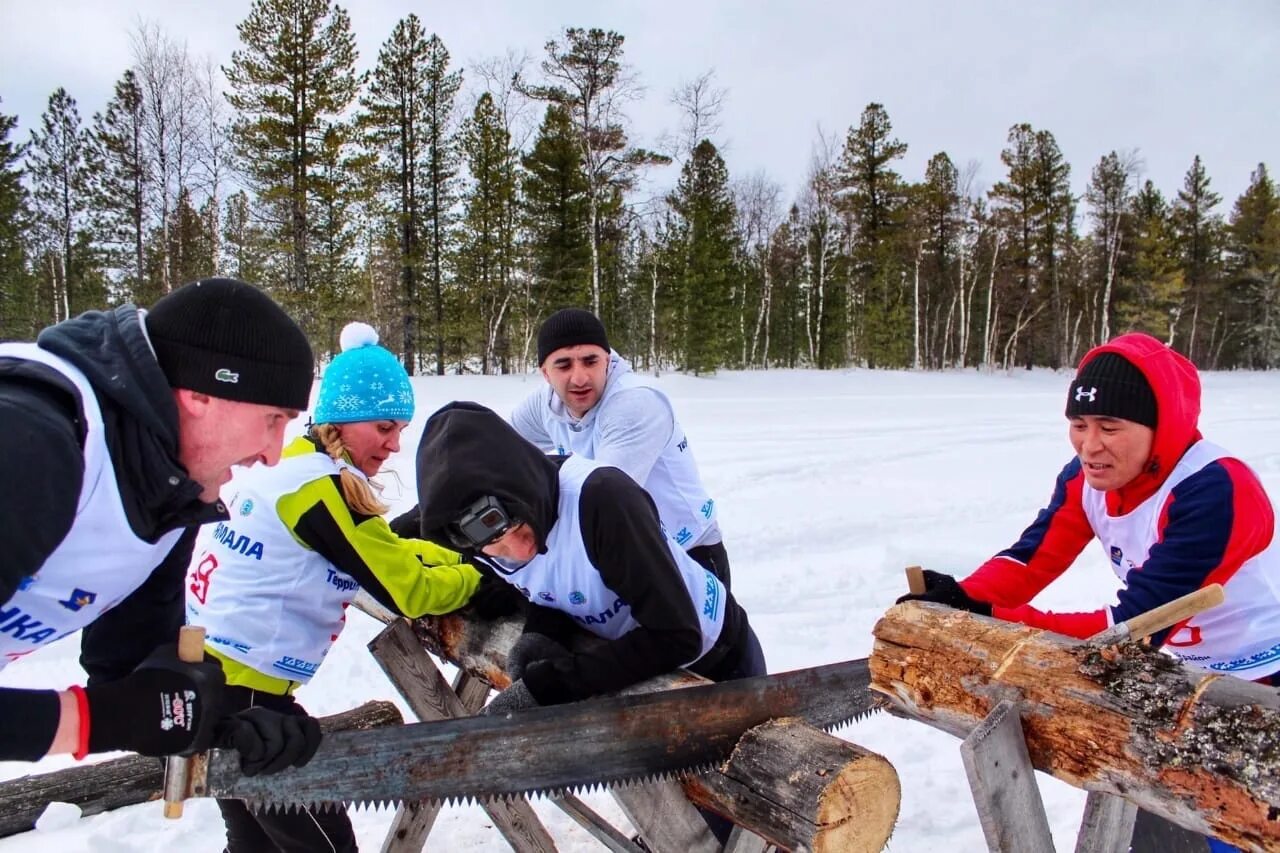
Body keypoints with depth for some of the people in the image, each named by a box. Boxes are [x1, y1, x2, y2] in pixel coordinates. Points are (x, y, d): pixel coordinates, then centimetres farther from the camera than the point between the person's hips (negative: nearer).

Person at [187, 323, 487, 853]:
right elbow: (406, 590, -16)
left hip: (203, 671, 10)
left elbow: (382, 550, 13)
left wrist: (462, 553, 6)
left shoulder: (289, 463, 7)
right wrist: (479, 578, -1)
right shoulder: (322, 486, -21)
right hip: (240, 688, -10)